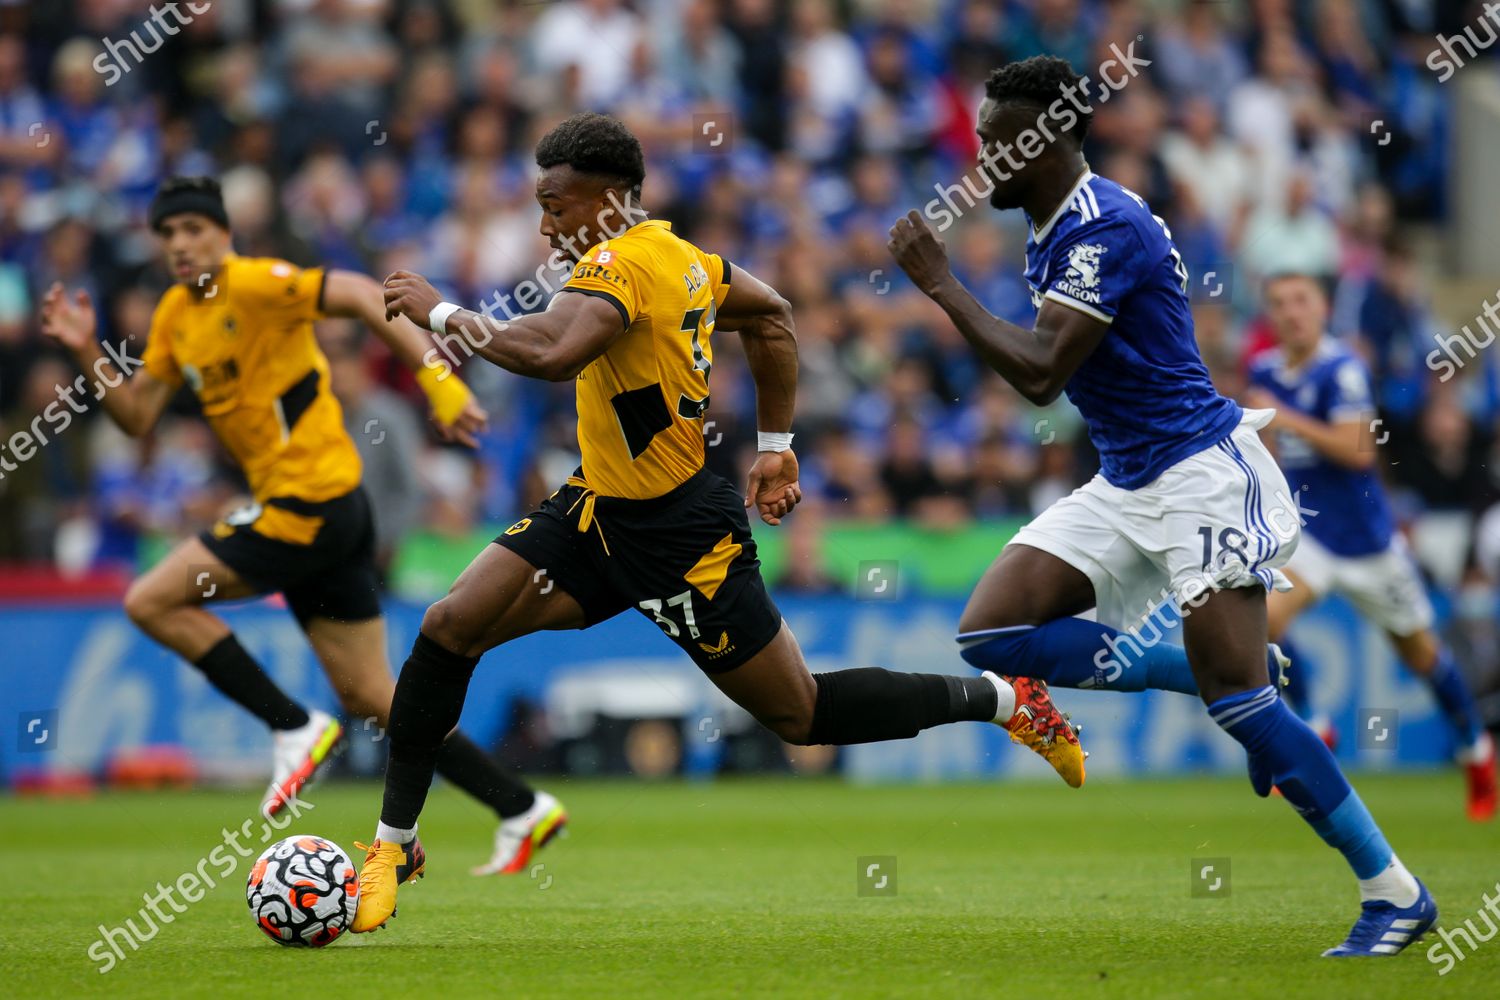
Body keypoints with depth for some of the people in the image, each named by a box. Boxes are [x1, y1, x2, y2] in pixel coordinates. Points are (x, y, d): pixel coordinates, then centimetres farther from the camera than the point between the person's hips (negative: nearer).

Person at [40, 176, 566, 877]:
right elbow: (137, 417, 16)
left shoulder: (255, 284, -12)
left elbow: (363, 296, -20)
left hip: (312, 502, -9)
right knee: (371, 699, 9)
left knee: (151, 601, -8)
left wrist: (439, 384, -28)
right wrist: (87, 352, 2)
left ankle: (295, 728, -3)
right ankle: (523, 810, 13)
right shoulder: (175, 315, 14)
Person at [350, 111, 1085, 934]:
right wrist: (775, 445, 23)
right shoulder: (677, 256, 5)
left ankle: (999, 699, 20)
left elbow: (550, 354, -41)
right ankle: (394, 843, 5)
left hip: (679, 536, -9)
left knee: (801, 714, 3)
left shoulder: (620, 264, -23)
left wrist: (443, 313, -27)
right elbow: (772, 316, 20)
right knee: (448, 629, -4)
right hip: (601, 508, 9)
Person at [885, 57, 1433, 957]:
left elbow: (1040, 375, -25)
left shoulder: (1105, 229, -19)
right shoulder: (1058, 229, 11)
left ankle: (1396, 893, -5)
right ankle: (1206, 674, 6)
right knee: (993, 634, -4)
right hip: (1124, 485, 10)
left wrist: (940, 283, -19)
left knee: (1237, 698, -14)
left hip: (1199, 474, -10)